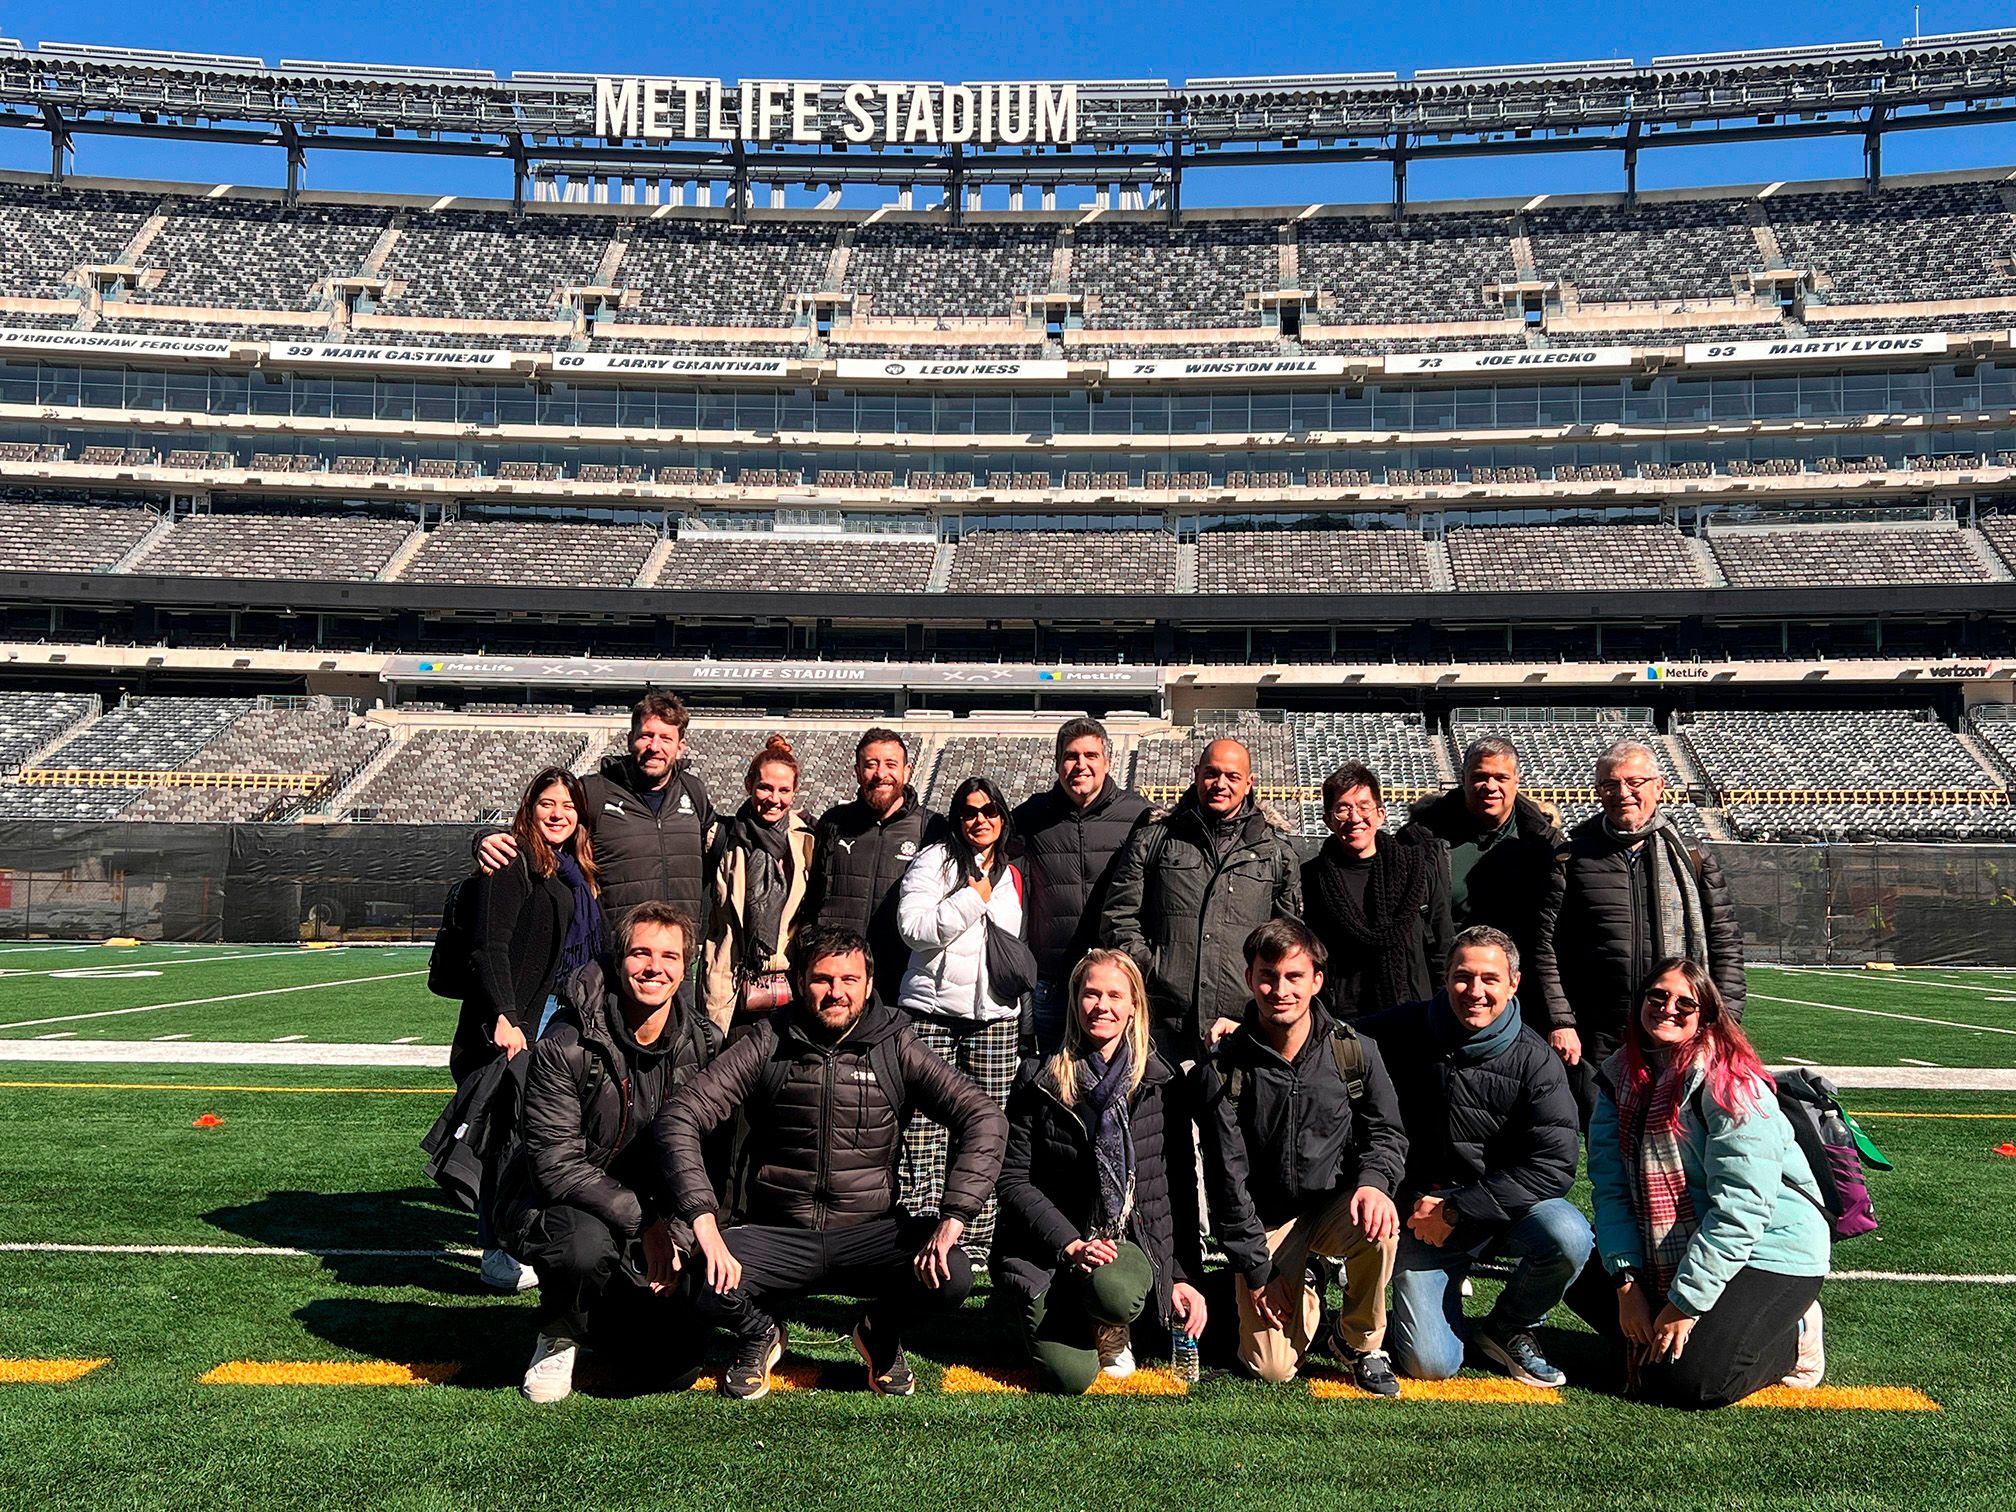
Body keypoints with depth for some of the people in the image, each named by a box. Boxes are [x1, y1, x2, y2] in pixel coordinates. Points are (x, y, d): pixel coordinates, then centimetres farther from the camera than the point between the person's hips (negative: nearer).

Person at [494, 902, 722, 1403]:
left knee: (676, 1367, -8)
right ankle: (559, 1333, -3)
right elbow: (555, 1164, -21)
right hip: (549, 1206, -4)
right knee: (585, 1243, -39)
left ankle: (594, 1312, 24)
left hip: (647, 1230, 4)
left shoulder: (701, 1047, -6)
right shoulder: (566, 1046, -19)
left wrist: (676, 1237, -17)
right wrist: (643, 1220, -26)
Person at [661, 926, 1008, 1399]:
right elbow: (684, 1115, -9)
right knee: (708, 1285, -28)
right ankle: (759, 1334, 12)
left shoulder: (895, 1049, -3)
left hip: (869, 1232, 0)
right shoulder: (768, 1044, -3)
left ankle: (879, 1333, 13)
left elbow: (984, 1118, -10)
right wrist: (705, 1223, -23)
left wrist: (952, 1219, -23)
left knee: (952, 1277, -25)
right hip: (777, 1234, 0)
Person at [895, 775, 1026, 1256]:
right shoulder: (934, 860, 2)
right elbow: (913, 927, -11)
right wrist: (974, 900, -7)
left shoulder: (1013, 876, 17)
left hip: (995, 1015, 4)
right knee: (922, 1130, -7)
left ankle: (977, 1239, 9)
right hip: (931, 1010, -3)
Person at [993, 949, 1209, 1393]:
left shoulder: (1162, 1083, 2)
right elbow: (1014, 1181, -4)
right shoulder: (1039, 1081, -2)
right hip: (1049, 1247, -1)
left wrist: (1185, 1275, -1)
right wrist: (1071, 1244, -16)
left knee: (1114, 1291, -35)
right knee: (1070, 1377, -20)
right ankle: (1053, 1317, 16)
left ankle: (1114, 1336, 2)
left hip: (1136, 1240, 1)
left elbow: (1181, 1186, 5)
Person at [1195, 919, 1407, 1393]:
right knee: (1272, 1369, -11)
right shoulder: (1222, 1069, -13)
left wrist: (1374, 1181, -21)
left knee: (1379, 1225, -34)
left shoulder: (1355, 1052, -8)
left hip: (1335, 1204, 1)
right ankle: (1303, 1299, 25)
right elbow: (1227, 1178, -9)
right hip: (1265, 1220, -1)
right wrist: (1256, 1270, -10)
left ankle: (1361, 1343, -4)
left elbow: (1387, 1133, 2)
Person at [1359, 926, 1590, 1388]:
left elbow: (1554, 1164, -16)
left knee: (1568, 1236, -32)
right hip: (1422, 1212, 0)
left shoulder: (1534, 1061, -9)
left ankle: (1507, 1328, 0)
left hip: (1506, 1207, 1)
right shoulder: (1404, 1033, -4)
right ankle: (1444, 1286, 24)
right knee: (1429, 1365, -13)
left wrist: (1457, 1211, -20)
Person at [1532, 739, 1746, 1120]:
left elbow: (1726, 945, 9)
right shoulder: (1573, 861, 5)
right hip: (1599, 1047, -1)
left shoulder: (1693, 859, 9)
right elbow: (1546, 949, 3)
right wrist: (1559, 1023, -4)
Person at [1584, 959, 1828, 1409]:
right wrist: (1627, 1281, -15)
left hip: (1768, 1251, -7)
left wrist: (1686, 1302, -24)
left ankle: (1792, 1335, 7)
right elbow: (1612, 1187, -4)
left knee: (1683, 1382, -19)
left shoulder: (1732, 1084, -20)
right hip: (1669, 1249, 7)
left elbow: (1739, 1208, -24)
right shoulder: (1620, 1077, 0)